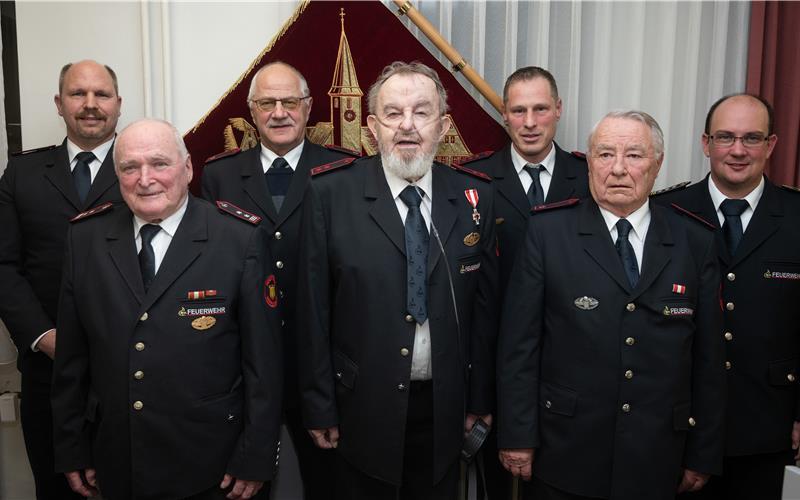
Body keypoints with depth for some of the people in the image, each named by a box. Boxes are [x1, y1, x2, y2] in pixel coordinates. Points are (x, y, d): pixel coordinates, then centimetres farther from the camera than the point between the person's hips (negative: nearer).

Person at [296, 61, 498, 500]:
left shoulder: (475, 197, -2)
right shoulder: (330, 192, -9)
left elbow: (484, 305, 3)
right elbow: (313, 307, -7)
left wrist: (480, 399, 6)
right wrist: (319, 406, -5)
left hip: (445, 409, 3)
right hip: (364, 409, -2)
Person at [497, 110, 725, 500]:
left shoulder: (696, 242, 1)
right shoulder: (548, 232, -5)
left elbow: (707, 356, 4)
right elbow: (519, 342, -6)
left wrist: (702, 455, 5)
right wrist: (518, 436, -7)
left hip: (657, 461, 2)